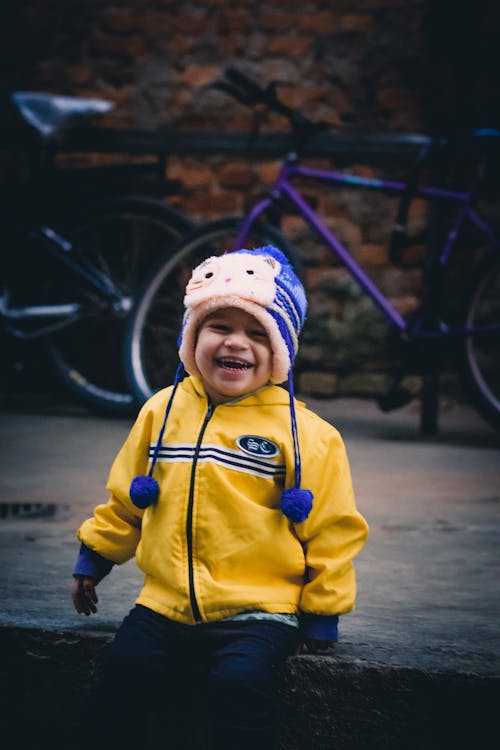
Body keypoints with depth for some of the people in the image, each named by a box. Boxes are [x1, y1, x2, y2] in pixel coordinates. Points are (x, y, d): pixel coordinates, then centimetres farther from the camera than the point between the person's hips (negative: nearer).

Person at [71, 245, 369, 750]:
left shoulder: (305, 433, -3)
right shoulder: (163, 411, 8)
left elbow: (329, 530, 1)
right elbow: (124, 500, 21)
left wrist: (321, 617, 1)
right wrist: (93, 559, 23)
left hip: (258, 613, -4)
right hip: (165, 605, 4)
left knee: (238, 681, -28)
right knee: (127, 669, -18)